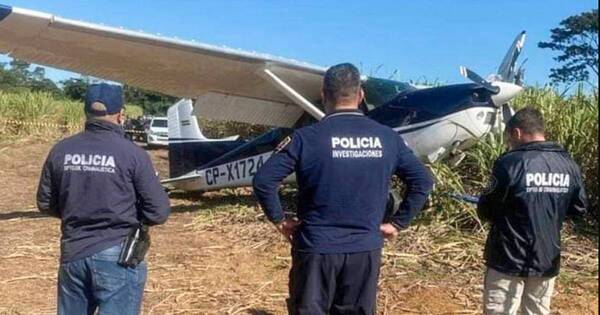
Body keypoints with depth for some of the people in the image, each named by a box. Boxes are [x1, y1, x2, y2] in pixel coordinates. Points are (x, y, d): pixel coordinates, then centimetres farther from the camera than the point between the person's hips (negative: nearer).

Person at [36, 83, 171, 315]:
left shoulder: (60, 151, 0)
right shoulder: (132, 154, -12)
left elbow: (45, 204, 11)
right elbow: (159, 212, -11)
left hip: (72, 254, 4)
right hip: (118, 257, -4)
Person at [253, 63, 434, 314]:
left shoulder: (307, 137, -10)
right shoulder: (387, 137, 1)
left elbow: (263, 180, -14)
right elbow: (422, 182, 4)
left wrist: (279, 220, -1)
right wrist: (398, 223, 8)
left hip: (316, 247, -3)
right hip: (366, 248, 3)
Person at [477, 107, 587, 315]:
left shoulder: (510, 163, -17)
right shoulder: (568, 165, 1)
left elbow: (485, 212, -12)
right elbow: (579, 208, 13)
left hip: (509, 261, -6)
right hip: (547, 260, 6)